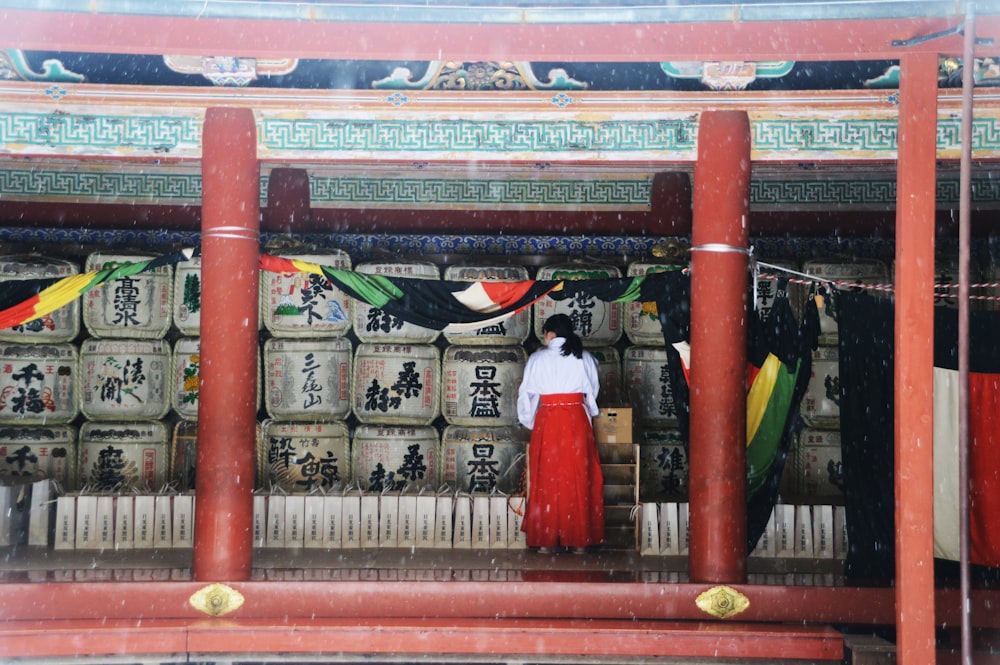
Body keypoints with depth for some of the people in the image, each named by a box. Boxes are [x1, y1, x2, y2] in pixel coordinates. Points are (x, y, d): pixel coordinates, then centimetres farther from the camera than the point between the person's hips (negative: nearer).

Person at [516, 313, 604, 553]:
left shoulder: (538, 359, 0)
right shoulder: (584, 358, 3)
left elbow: (526, 394, 4)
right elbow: (593, 392, 10)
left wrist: (529, 421, 20)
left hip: (547, 422, -1)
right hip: (577, 422, 1)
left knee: (547, 479, 5)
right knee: (579, 478, 6)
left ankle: (546, 539, 7)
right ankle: (580, 539, 8)